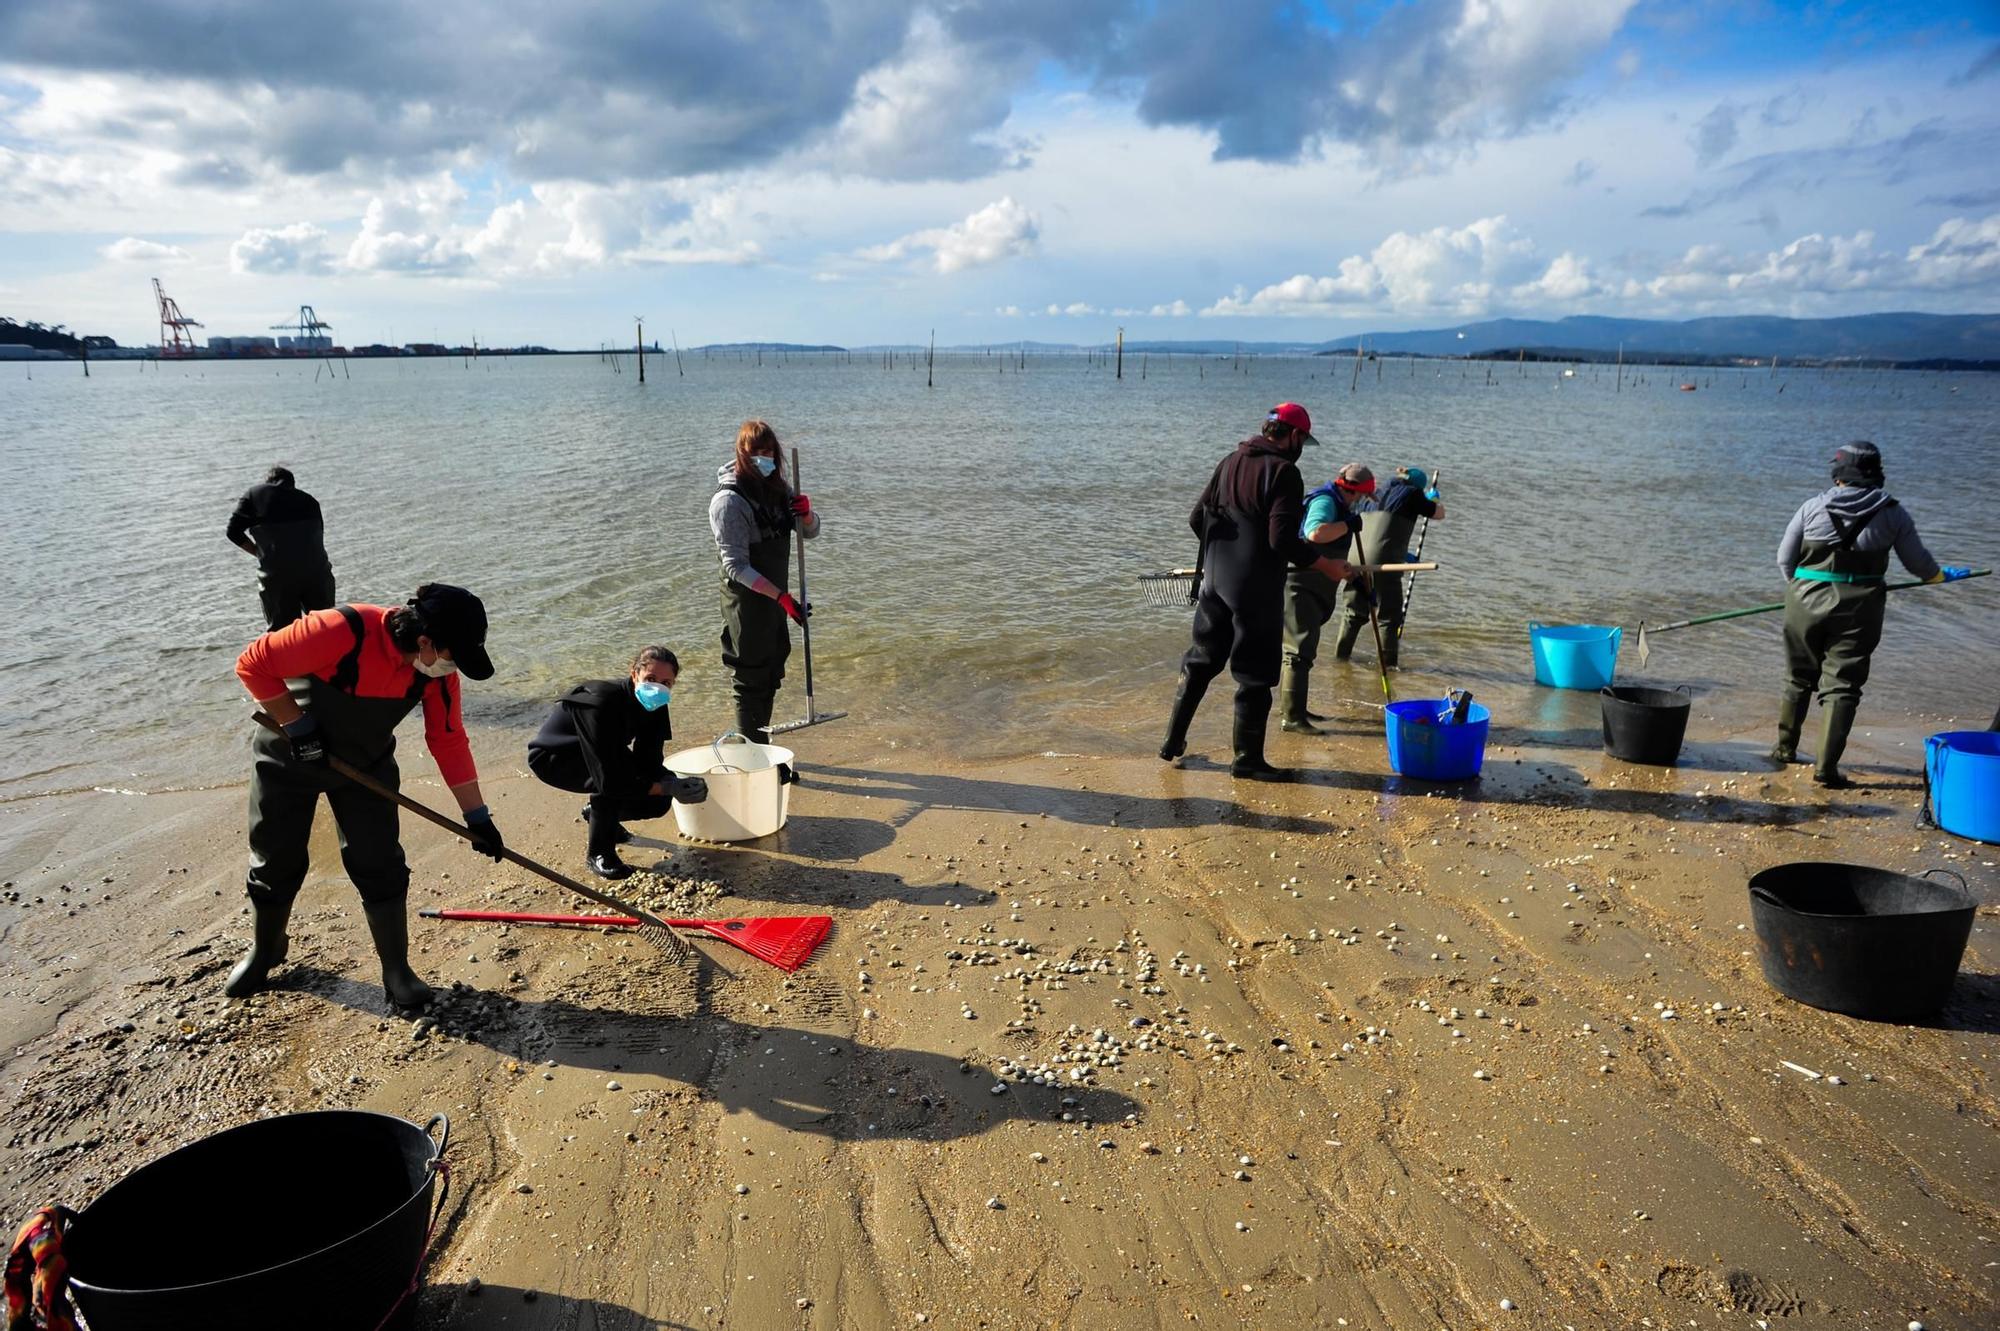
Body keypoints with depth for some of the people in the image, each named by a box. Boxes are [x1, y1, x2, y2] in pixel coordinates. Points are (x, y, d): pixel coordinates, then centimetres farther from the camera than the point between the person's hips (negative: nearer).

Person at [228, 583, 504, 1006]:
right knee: (275, 862, 11)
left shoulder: (438, 669, -19)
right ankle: (265, 949, 38)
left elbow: (449, 741, -10)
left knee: (380, 865, -3)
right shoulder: (343, 632, -37)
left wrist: (477, 816, -9)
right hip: (289, 758, -3)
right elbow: (253, 664, -27)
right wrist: (298, 727, -25)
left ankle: (397, 971, 11)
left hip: (365, 764, 3)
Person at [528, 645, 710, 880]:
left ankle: (596, 812, 20)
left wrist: (674, 782, -33)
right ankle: (598, 851, -17)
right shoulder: (603, 702, -37)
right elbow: (608, 779, -39)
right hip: (551, 757, -7)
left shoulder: (653, 705, -15)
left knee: (658, 801, -9)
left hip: (599, 755, 7)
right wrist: (668, 787, -40)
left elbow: (649, 763, -12)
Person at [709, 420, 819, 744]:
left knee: (771, 677, 18)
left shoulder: (777, 488, 4)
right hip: (747, 600, -8)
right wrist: (782, 597, -30)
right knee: (751, 681, -1)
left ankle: (763, 749, 32)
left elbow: (810, 532, 11)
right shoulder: (729, 500, -20)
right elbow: (736, 566, -23)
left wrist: (806, 513, -13)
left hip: (774, 597, 8)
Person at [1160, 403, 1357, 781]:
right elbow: (1283, 540, -22)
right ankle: (1247, 759, 11)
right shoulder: (1283, 472, -14)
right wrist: (1327, 565, -12)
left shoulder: (1229, 463, 9)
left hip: (1216, 581, 8)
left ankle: (1173, 741, 24)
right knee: (1255, 675, 3)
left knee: (1200, 661, 18)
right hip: (1256, 590, -7)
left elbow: (1197, 518, 13)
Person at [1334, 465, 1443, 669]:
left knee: (1355, 613, 20)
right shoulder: (1411, 494, 2)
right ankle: (1388, 663, 9)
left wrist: (1401, 554, 38)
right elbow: (1439, 514, 14)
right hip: (1382, 563, -6)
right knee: (1389, 617, 5)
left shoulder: (1376, 496, 21)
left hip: (1356, 560, 6)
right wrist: (1434, 497, 35)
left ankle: (1341, 654, 26)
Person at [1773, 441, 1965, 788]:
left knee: (1799, 679, 16)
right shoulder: (1893, 513, 0)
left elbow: (1784, 559, 3)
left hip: (1807, 602, 1)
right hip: (1859, 609, -1)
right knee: (1842, 686, 2)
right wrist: (1943, 576, 32)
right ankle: (1826, 766, -3)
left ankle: (1785, 749, 30)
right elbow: (1919, 563, 10)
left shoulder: (1813, 507, -2)